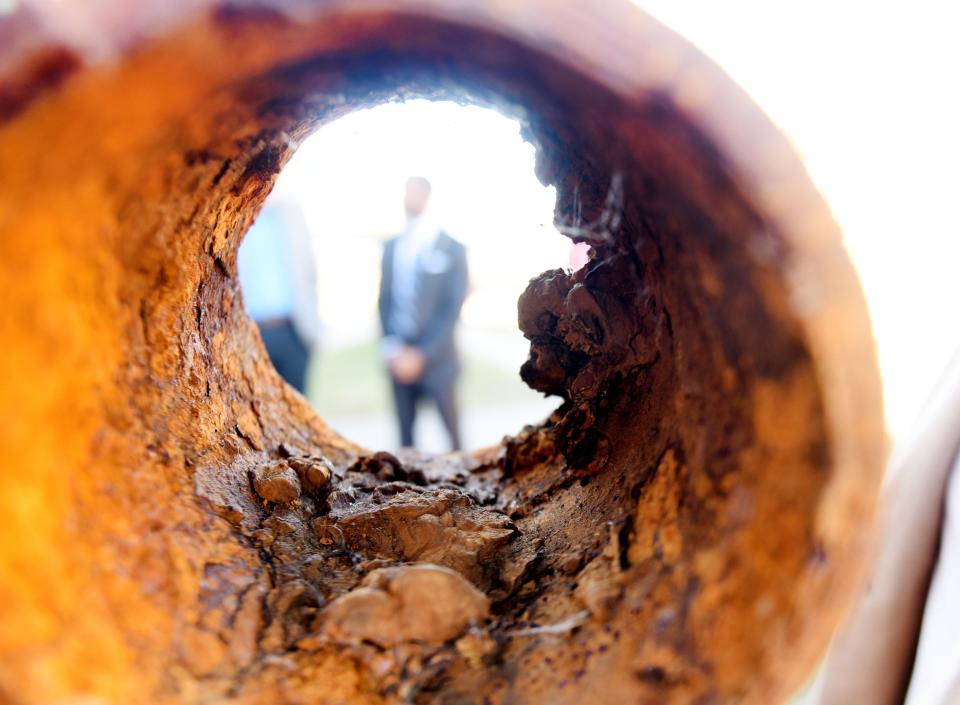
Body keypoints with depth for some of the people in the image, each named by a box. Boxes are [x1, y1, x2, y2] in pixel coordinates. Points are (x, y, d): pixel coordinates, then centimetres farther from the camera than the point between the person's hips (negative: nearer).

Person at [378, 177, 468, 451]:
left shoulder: (452, 249, -3)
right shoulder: (391, 246, 10)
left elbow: (453, 309, -8)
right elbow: (385, 299, 11)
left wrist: (422, 354, -13)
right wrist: (392, 348, -2)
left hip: (436, 358, -3)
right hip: (399, 359, 3)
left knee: (451, 429, 8)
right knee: (405, 431, 8)